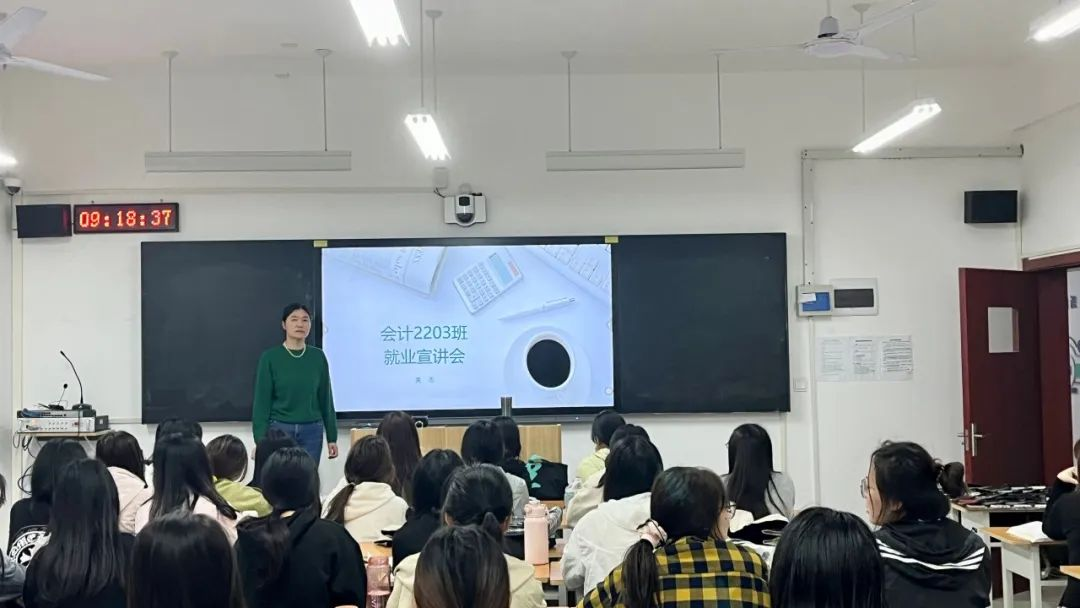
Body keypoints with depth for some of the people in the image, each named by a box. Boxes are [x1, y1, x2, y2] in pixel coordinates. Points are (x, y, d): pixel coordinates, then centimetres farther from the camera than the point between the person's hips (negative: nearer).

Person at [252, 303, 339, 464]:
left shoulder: (318, 357, 5)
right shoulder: (270, 357, -3)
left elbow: (325, 398, 9)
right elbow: (262, 401, -4)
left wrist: (332, 437, 7)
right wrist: (261, 440, -10)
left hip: (312, 431, 2)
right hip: (279, 429, -2)